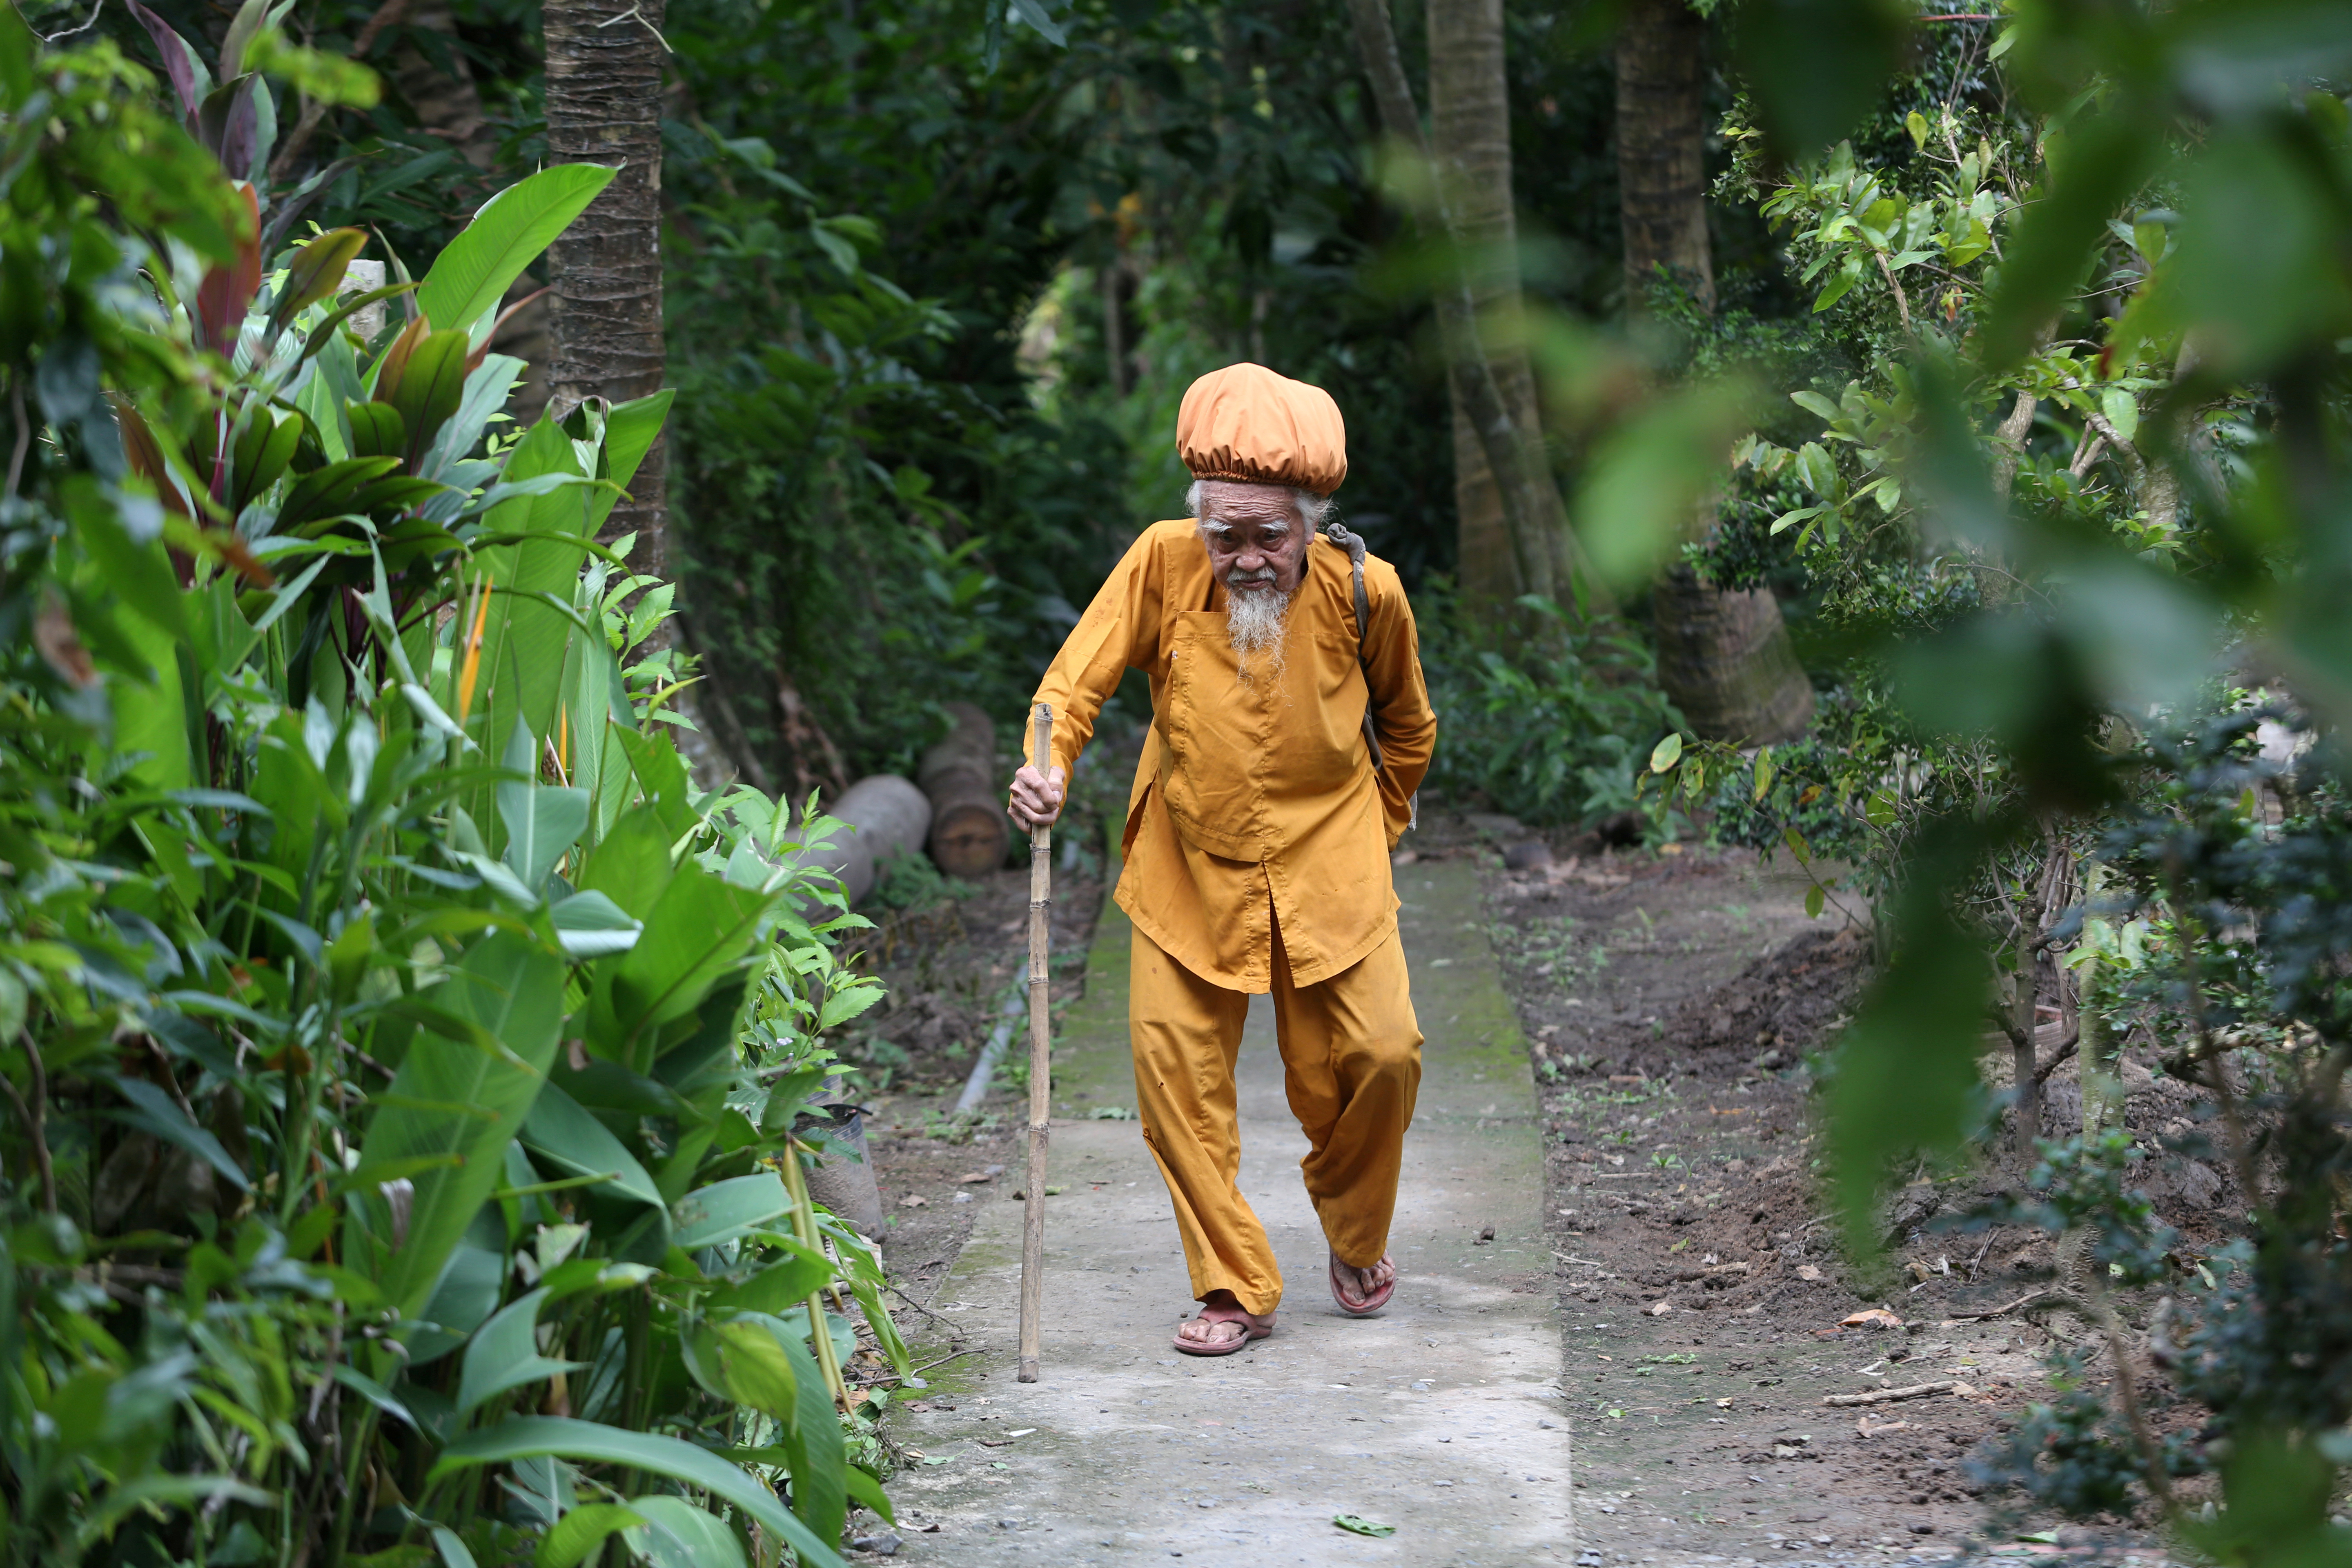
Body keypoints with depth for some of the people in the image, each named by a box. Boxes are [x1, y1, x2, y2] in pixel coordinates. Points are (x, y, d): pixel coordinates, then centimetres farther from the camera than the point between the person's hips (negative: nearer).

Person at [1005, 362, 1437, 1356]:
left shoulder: (1364, 591, -11)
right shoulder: (1164, 563, -13)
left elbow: (1406, 725, 8)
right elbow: (1079, 676, -10)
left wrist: (1377, 829, 17)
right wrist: (1048, 762, -29)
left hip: (1327, 860, 0)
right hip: (1189, 862, 0)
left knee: (1378, 1052, -5)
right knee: (1172, 1057, -5)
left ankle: (1356, 1239, 25)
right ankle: (1234, 1288, 7)